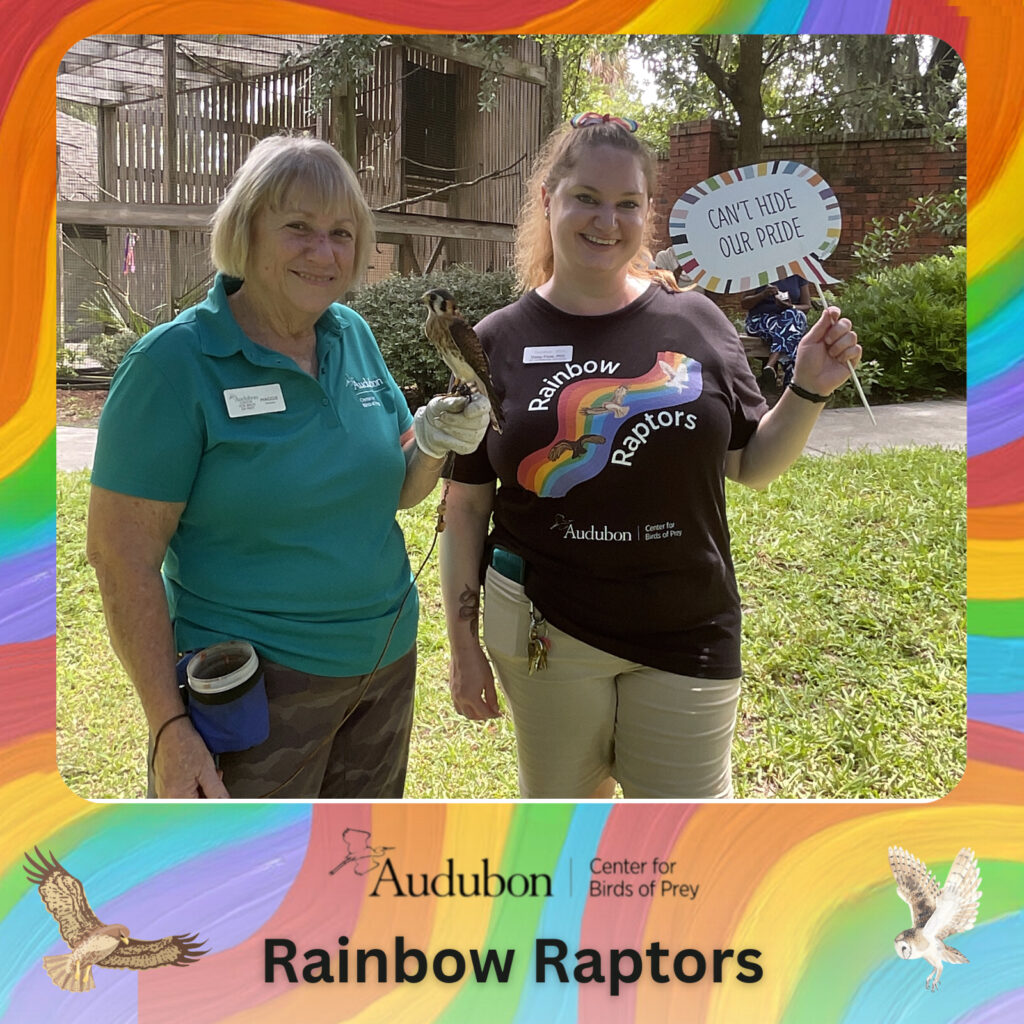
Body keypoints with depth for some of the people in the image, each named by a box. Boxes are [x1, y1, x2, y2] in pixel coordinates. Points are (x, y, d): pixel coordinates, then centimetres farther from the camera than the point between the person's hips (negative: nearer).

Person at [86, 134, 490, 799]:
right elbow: (121, 555, -16)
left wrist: (433, 443, -11)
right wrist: (169, 727, -18)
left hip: (387, 662, 6)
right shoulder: (175, 361, -16)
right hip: (256, 680, -6)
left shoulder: (354, 335, 2)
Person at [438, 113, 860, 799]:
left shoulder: (696, 321, -2)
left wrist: (809, 391, -9)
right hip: (545, 633, 0)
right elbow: (465, 510, 0)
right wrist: (465, 645, 0)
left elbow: (753, 465, 6)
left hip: (687, 638, 1)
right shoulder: (499, 343, -3)